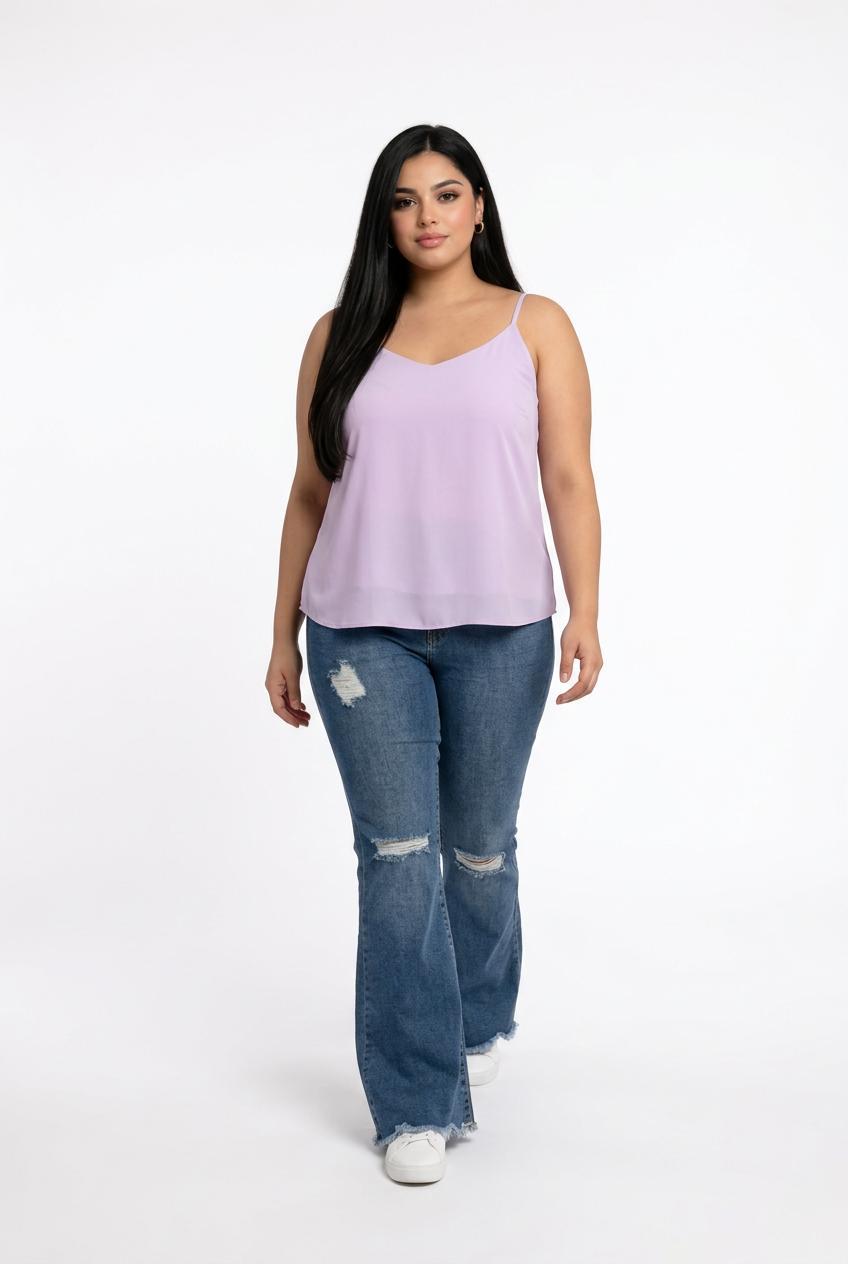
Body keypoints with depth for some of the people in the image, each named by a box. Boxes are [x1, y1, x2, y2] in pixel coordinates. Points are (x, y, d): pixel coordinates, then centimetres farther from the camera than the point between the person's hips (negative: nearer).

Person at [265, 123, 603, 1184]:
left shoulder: (536, 327, 5)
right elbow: (310, 494, 10)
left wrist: (586, 612, -14)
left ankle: (479, 1020, 40)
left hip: (499, 629, 0)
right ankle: (418, 1103, 10)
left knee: (479, 848, 12)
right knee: (396, 858, -1)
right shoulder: (342, 335, 9)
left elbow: (570, 481, -1)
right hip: (363, 631, 1)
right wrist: (283, 637, 9)